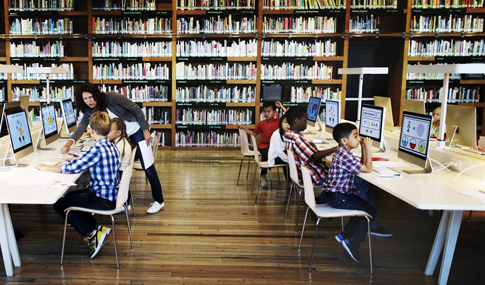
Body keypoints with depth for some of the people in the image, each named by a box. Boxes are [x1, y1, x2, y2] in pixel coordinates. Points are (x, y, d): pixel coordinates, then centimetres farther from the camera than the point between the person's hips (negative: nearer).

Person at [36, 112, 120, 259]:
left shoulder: (97, 149, -22)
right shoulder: (112, 146, 5)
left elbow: (72, 168, -20)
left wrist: (46, 167, -8)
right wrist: (79, 160, 19)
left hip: (103, 200, -9)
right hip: (111, 193, 9)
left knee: (59, 204, 1)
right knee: (70, 195, 25)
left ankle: (92, 233, 2)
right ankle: (96, 229, 15)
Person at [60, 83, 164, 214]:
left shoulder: (112, 97, -21)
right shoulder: (89, 111, -7)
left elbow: (135, 109, -17)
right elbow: (81, 127, -21)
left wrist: (145, 130, -18)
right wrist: (69, 143, -39)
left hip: (137, 131, -6)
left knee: (148, 167, -2)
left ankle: (158, 201, 9)